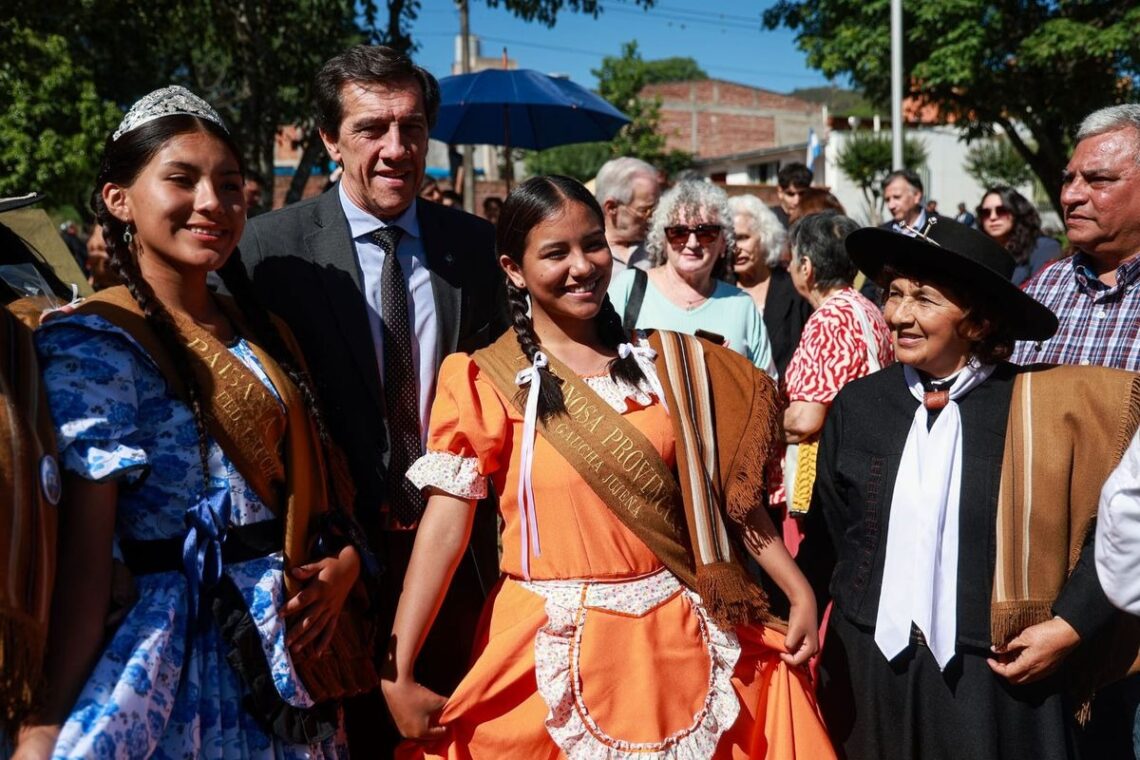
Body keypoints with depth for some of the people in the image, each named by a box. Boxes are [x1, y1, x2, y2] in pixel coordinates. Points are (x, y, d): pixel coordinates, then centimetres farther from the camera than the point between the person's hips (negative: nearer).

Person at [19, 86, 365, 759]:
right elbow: (84, 550, -17)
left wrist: (345, 560, -5)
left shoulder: (262, 335, 10)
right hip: (183, 662, -6)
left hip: (295, 648, 7)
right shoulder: (93, 343, -11)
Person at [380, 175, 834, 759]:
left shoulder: (664, 365, 4)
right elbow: (444, 527, -12)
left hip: (676, 641, 3)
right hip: (554, 653, -3)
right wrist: (397, 675, -16)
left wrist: (800, 593, 0)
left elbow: (725, 493, 7)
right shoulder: (484, 382, -6)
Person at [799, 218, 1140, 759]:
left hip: (1000, 679, -2)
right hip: (869, 668, 3)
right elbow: (826, 537, 8)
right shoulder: (857, 405, 0)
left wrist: (1073, 624, -11)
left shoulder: (1045, 407, -8)